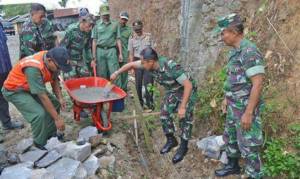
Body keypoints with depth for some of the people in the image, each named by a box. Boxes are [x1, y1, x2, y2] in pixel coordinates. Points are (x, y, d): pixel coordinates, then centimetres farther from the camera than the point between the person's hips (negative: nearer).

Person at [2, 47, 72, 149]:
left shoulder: (51, 61, -16)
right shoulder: (33, 68, -39)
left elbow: (54, 80, 0)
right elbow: (43, 97, -36)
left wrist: (60, 98, -13)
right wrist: (57, 118, -31)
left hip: (32, 88, 8)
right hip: (14, 90, -8)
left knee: (55, 104, 5)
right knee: (39, 114, -23)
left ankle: (50, 135, 18)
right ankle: (40, 143, 0)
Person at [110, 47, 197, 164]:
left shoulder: (172, 68, -39)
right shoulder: (150, 64, -18)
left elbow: (188, 85, -34)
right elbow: (132, 64, -2)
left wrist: (182, 106, -32)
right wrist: (117, 73, 6)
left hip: (187, 90, -6)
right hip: (172, 91, 7)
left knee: (184, 118, -8)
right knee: (165, 113, 1)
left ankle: (183, 147, 9)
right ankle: (171, 140, 20)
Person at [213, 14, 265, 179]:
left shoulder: (250, 52, -22)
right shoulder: (235, 52, 8)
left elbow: (258, 84, -25)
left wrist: (248, 113, -24)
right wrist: (226, 98, 20)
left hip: (246, 108, -10)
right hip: (234, 106, 10)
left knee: (248, 146, 4)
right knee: (230, 137, 22)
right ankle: (233, 165, 43)